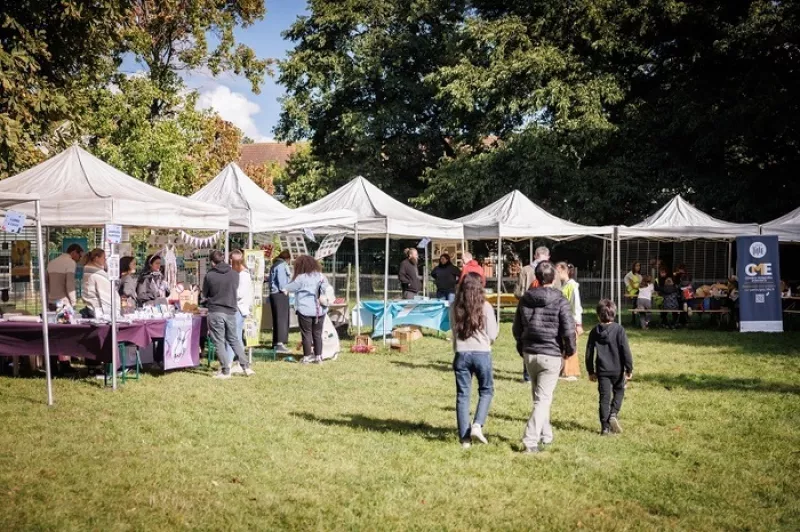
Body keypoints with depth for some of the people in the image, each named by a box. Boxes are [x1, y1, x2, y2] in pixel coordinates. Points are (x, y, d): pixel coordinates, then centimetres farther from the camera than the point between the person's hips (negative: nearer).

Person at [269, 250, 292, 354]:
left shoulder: (274, 265, 20)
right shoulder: (282, 265, -7)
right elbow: (281, 279, -18)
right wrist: (284, 289, -11)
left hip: (273, 294, 9)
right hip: (280, 294, -9)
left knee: (276, 319, 14)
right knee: (282, 319, -11)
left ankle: (275, 342, 18)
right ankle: (280, 344, -17)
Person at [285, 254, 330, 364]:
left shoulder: (301, 278, -11)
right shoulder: (321, 276, 4)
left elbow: (289, 288, -1)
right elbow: (326, 290, 13)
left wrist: (285, 288, 18)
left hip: (305, 310, -4)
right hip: (320, 310, 5)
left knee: (306, 334, 4)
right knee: (317, 334, 11)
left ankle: (307, 357, 6)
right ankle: (318, 356, 11)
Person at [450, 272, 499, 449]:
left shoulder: (454, 307, -1)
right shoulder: (485, 307, -8)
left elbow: (454, 330, 7)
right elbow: (493, 335, -4)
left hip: (461, 353, 2)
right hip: (482, 353, -2)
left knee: (462, 395, 8)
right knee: (486, 390, 16)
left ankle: (465, 438, 10)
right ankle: (477, 425, -2)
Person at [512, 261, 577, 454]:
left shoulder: (525, 299, 3)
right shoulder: (560, 300, -11)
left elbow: (516, 328, 9)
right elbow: (568, 330, -14)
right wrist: (571, 349, 4)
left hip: (529, 353, 5)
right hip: (551, 355, -5)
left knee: (540, 397, 20)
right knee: (543, 399, -2)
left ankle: (545, 436, 29)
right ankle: (530, 440, -11)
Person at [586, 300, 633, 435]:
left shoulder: (595, 331, 1)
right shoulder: (619, 329, -8)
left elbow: (589, 353, 5)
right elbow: (625, 350, -9)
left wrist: (591, 371, 15)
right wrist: (629, 369, -1)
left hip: (602, 370, 2)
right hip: (617, 369, -2)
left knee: (604, 397, 5)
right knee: (619, 391, 20)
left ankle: (605, 427, 4)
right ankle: (614, 414, -3)